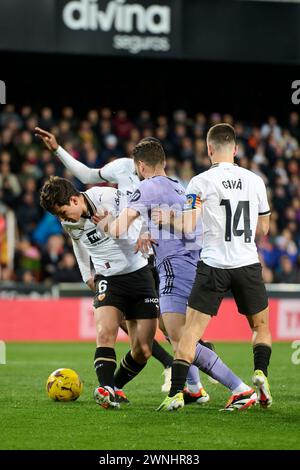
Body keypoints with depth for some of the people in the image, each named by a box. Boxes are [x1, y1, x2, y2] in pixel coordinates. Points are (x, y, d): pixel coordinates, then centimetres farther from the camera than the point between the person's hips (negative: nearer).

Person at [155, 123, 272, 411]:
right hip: (248, 263, 2)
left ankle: (176, 393, -8)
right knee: (261, 326, 20)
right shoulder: (255, 180, 6)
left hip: (213, 266, -2)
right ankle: (260, 372, -4)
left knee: (191, 330, 1)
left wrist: (167, 218, 8)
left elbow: (187, 226, -11)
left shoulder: (201, 182, -5)